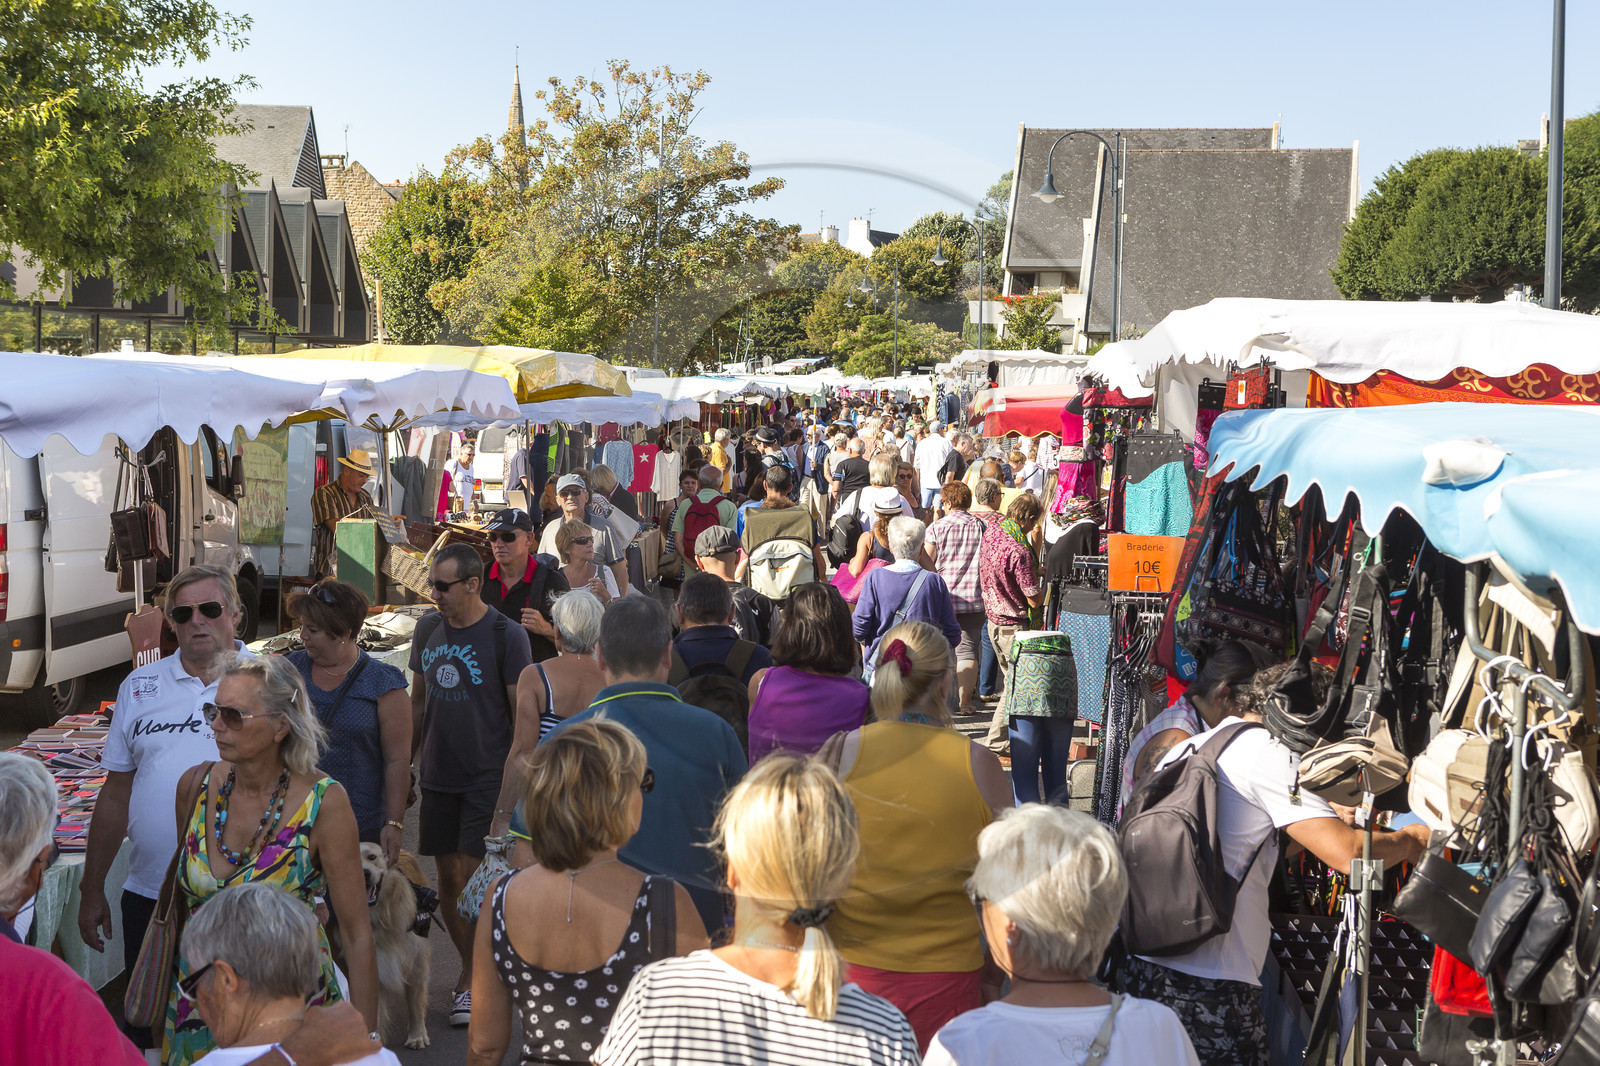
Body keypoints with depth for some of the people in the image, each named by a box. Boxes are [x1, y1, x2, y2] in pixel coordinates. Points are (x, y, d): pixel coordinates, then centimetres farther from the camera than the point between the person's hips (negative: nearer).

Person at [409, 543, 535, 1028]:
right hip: (437, 775, 6)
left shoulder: (506, 637, -9)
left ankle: (474, 984, 9)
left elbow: (525, 718, -8)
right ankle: (474, 971, 25)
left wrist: (510, 796, -13)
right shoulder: (427, 630, 8)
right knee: (447, 878, 9)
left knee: (474, 880, -6)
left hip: (488, 778, -5)